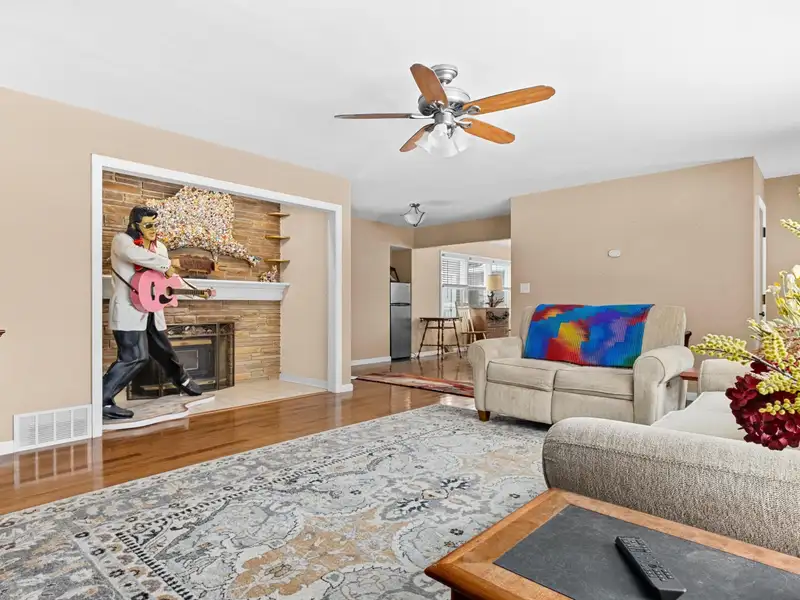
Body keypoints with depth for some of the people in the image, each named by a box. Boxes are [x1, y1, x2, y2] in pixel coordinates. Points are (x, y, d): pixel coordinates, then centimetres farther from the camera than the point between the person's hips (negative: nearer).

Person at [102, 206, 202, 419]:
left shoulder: (160, 248, 12)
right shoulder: (121, 240, -9)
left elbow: (169, 278, 19)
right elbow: (135, 254, -34)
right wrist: (168, 264, -24)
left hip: (151, 311, 7)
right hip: (128, 311, -7)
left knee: (164, 351, 21)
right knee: (135, 357, -15)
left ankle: (182, 379, 45)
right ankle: (101, 400, -5)